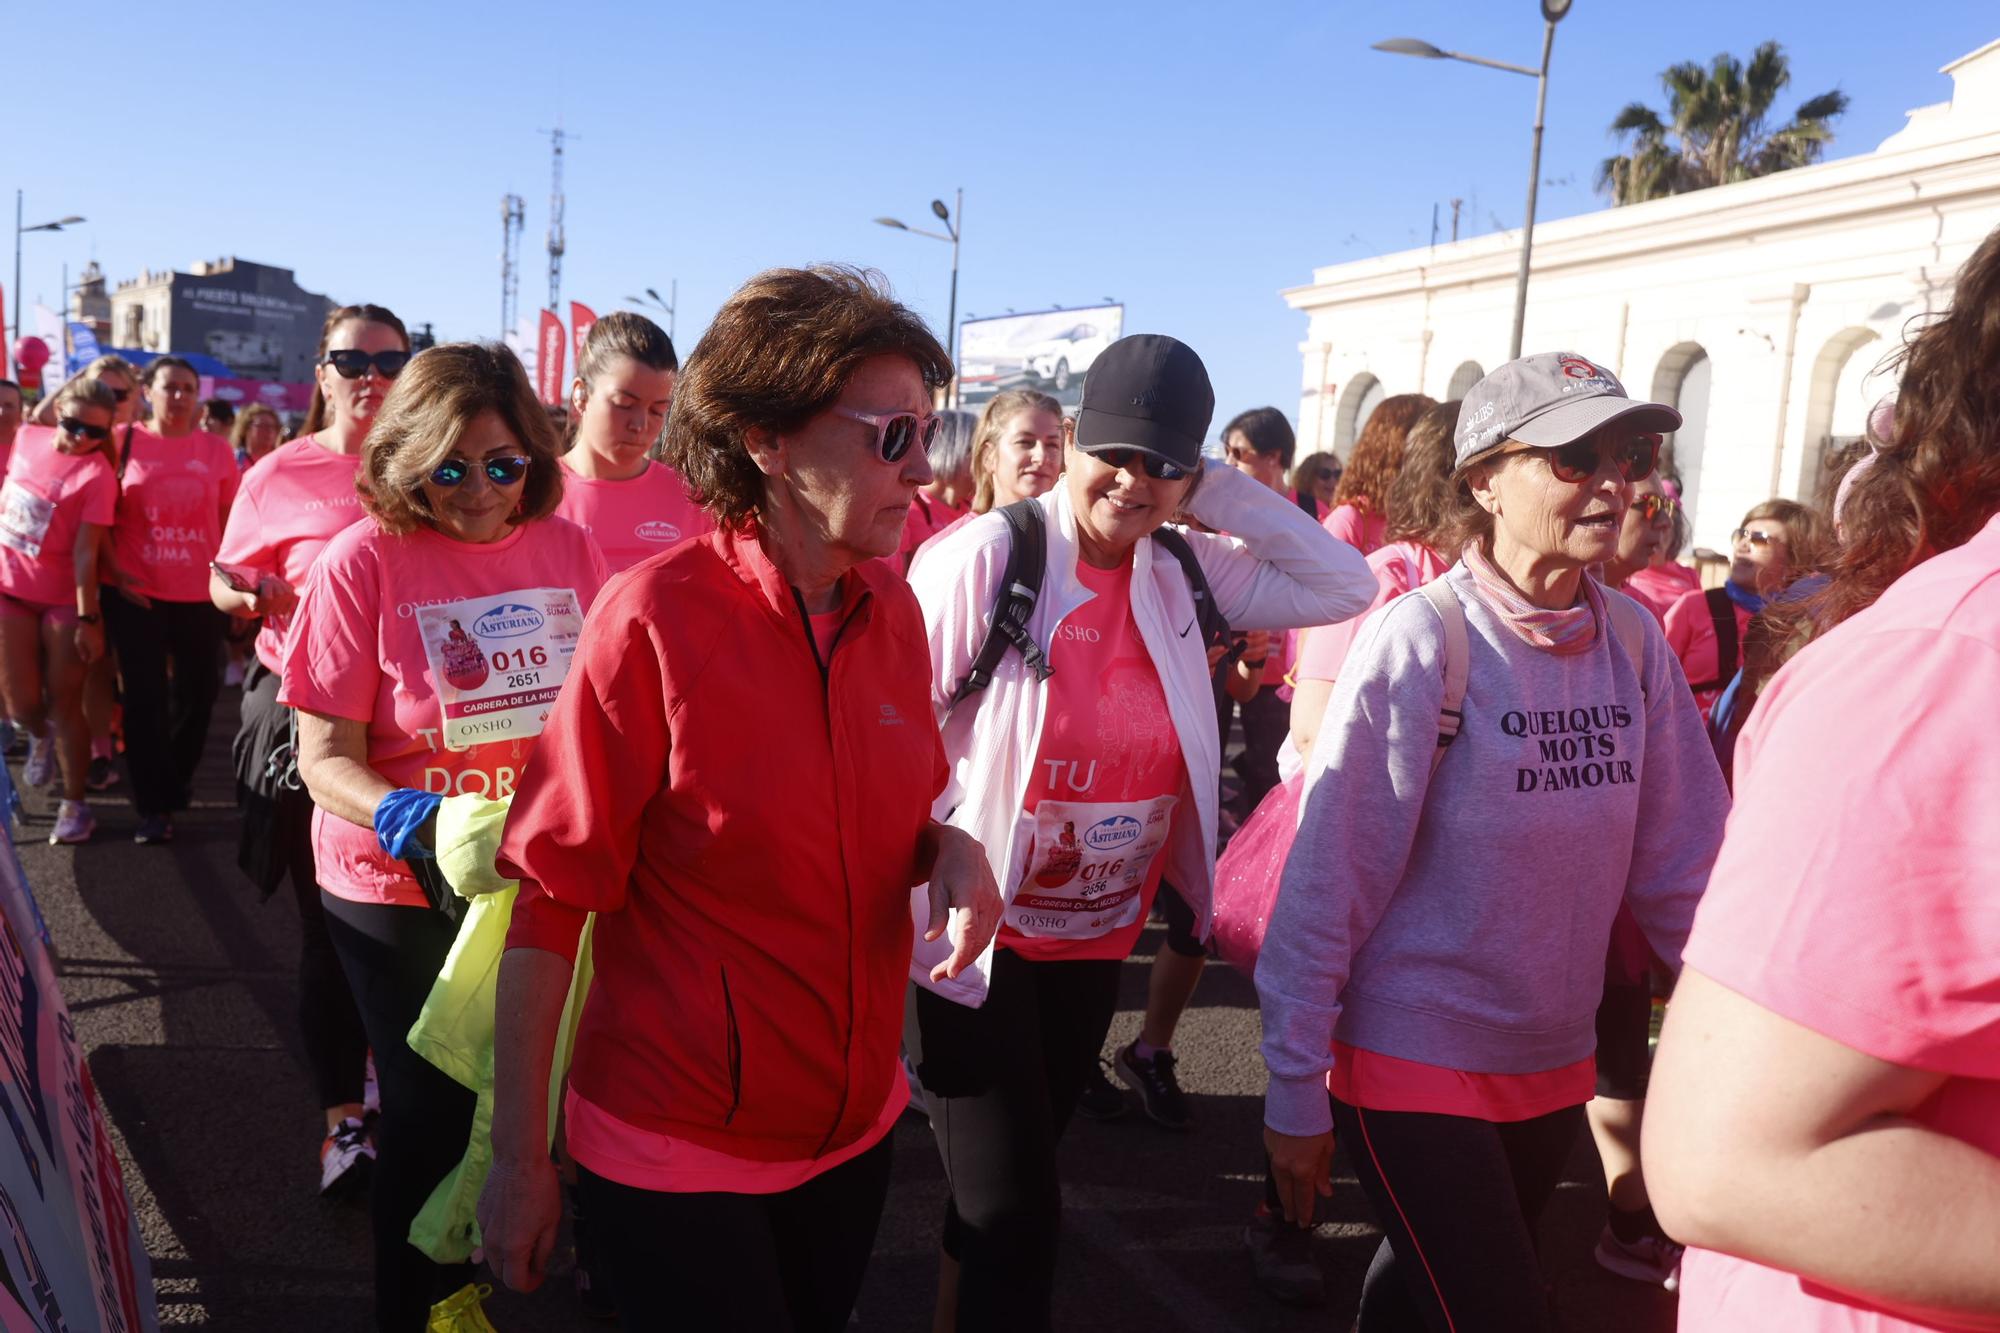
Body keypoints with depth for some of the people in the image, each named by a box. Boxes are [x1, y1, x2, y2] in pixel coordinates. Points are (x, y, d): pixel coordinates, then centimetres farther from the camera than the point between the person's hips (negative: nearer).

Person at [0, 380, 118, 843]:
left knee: (65, 704, 1)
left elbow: (85, 552, -20)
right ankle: (39, 738, 40)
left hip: (62, 600, -4)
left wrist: (88, 619, -21)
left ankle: (74, 805, 12)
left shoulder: (97, 474, -17)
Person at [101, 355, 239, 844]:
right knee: (146, 697, 2)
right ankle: (153, 805, 11)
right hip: (135, 593, -1)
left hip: (200, 594, 2)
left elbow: (230, 520, 8)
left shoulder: (216, 449, 3)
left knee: (197, 692, 10)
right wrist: (113, 569, -5)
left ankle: (173, 782, 33)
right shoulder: (123, 442, 0)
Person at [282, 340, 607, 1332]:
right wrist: (400, 815, -31)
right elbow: (325, 757, -12)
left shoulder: (567, 548, -2)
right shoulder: (364, 560, -12)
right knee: (431, 1110, 10)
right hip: (403, 891, -3)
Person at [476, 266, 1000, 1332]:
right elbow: (551, 899, -16)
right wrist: (518, 1160, -13)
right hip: (674, 1154, -6)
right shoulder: (656, 619, -20)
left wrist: (949, 849, -12)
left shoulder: (892, 608, -2)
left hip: (855, 1124, 6)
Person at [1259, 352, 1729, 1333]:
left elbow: (1682, 862, 3)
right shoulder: (1421, 639, -17)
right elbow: (1328, 876, -17)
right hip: (1413, 1062, -5)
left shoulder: (1634, 639, -1)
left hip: (1554, 1066, 6)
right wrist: (1296, 1094, -15)